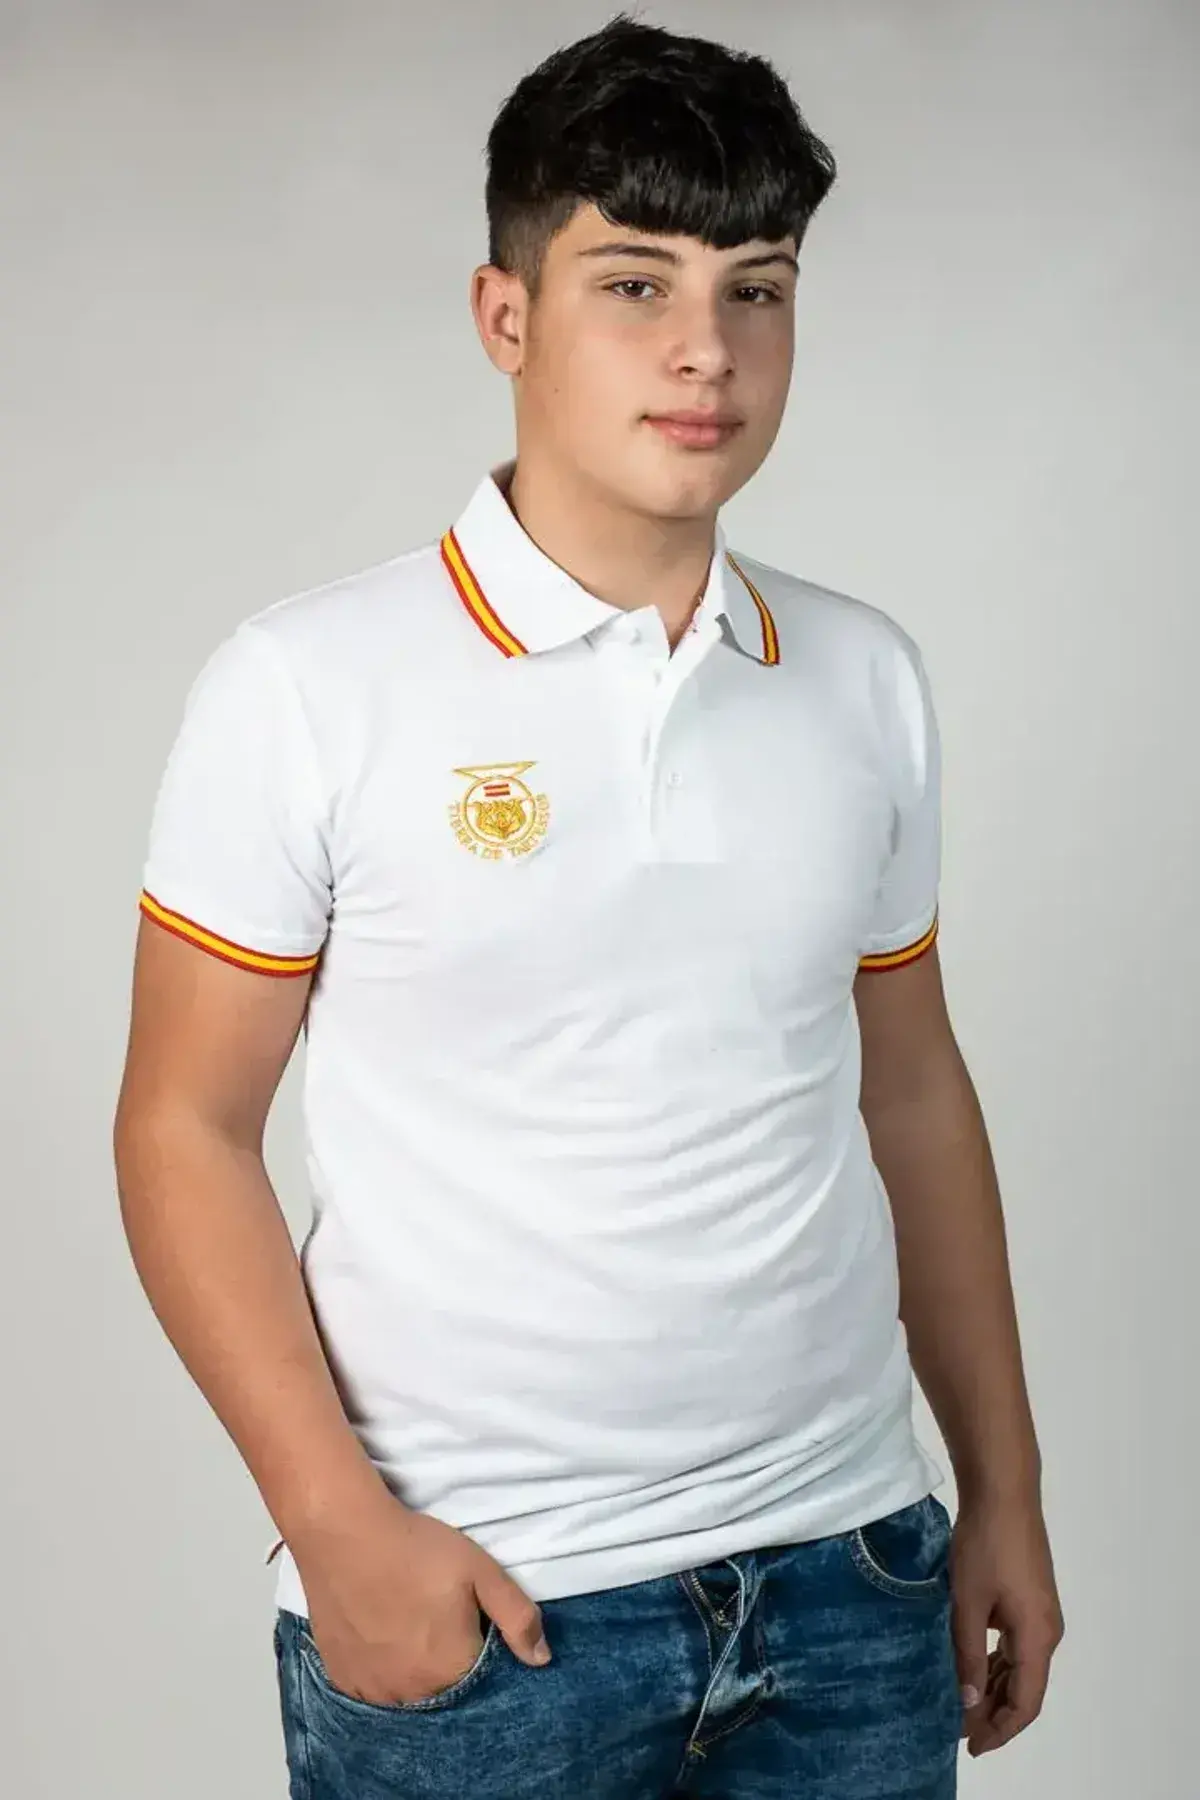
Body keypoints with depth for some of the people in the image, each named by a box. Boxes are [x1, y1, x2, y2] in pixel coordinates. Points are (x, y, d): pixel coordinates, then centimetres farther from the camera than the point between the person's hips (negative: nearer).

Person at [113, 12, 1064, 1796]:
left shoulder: (866, 680, 4)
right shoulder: (310, 686, -9)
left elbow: (909, 1084, 10)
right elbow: (185, 1128, -6)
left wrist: (1003, 1486, 11)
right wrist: (339, 1527, -13)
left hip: (848, 1579, 4)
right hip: (471, 1604, -3)